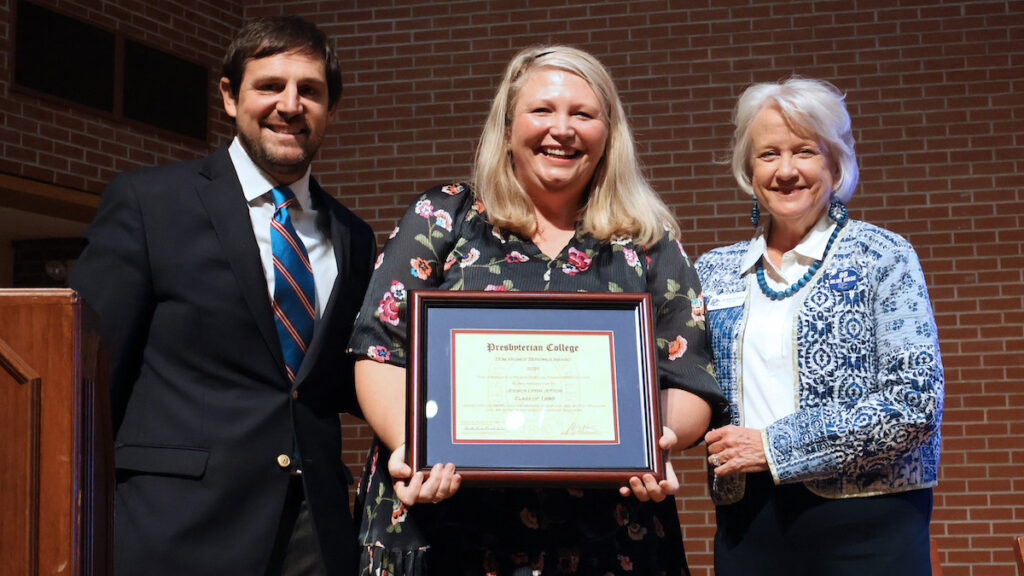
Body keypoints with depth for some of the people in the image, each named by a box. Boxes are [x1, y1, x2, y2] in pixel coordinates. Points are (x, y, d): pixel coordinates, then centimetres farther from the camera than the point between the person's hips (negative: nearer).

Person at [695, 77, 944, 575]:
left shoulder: (882, 257, -3)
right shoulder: (714, 272, 9)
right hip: (746, 523, 3)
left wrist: (776, 446, -13)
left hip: (866, 521, -3)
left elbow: (915, 402, -11)